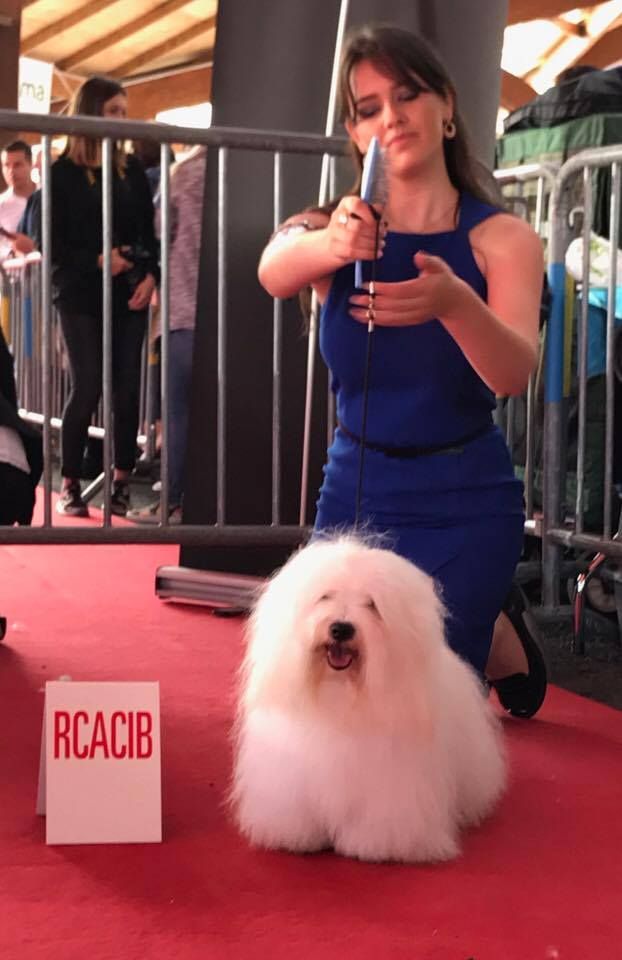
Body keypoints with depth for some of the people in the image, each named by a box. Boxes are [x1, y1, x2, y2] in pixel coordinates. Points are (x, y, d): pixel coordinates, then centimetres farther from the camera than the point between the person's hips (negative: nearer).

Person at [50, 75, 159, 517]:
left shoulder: (132, 168, 11)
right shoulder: (63, 171, 0)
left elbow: (150, 229, 10)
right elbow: (52, 241, -4)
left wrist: (151, 275, -6)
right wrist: (97, 260, -17)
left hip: (129, 293, 4)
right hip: (81, 295, -3)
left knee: (127, 389, 1)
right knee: (88, 388, -7)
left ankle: (122, 481, 11)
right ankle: (70, 484, 4)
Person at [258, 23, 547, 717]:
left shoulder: (502, 239, -9)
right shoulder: (339, 228, -4)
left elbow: (513, 375, -26)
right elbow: (274, 269, -28)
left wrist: (454, 302, -48)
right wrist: (331, 245, -51)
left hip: (463, 504, -3)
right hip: (353, 492, 3)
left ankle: (499, 638, 26)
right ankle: (486, 635, 36)